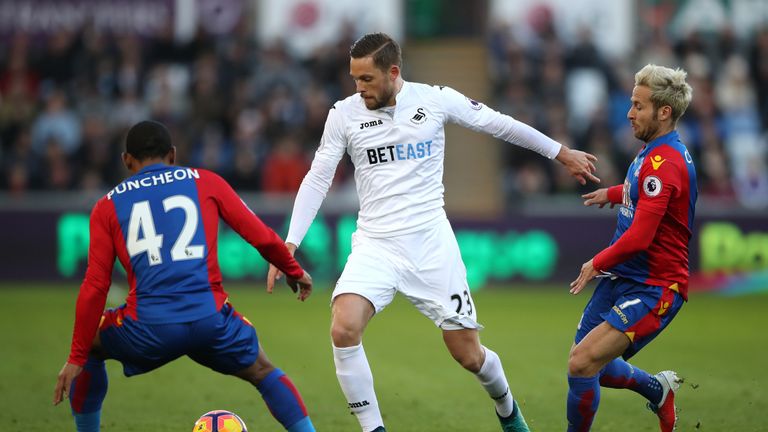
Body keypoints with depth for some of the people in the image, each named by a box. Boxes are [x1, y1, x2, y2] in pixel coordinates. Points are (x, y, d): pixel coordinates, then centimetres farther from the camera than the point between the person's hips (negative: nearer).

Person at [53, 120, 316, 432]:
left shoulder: (108, 207, 13)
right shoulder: (206, 183, 14)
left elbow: (95, 288, 7)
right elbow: (262, 237, 13)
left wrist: (76, 359, 11)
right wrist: (294, 271, 32)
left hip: (148, 329, 0)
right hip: (210, 319, 0)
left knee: (89, 348, 29)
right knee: (262, 372, 26)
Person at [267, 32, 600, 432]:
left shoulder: (435, 100, -5)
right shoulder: (344, 114, -3)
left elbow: (499, 125, 7)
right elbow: (317, 179, 1)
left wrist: (562, 153, 14)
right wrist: (290, 244, -6)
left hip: (431, 243, 0)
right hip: (375, 245, 0)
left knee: (468, 355, 4)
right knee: (343, 330, -26)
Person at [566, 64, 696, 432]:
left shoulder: (664, 163, -22)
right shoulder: (653, 150, 9)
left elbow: (639, 237, -27)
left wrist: (597, 264, -13)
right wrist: (613, 193, 44)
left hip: (653, 290, -10)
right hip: (622, 278, 10)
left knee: (582, 363, -21)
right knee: (589, 365, 15)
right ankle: (659, 389, 39)